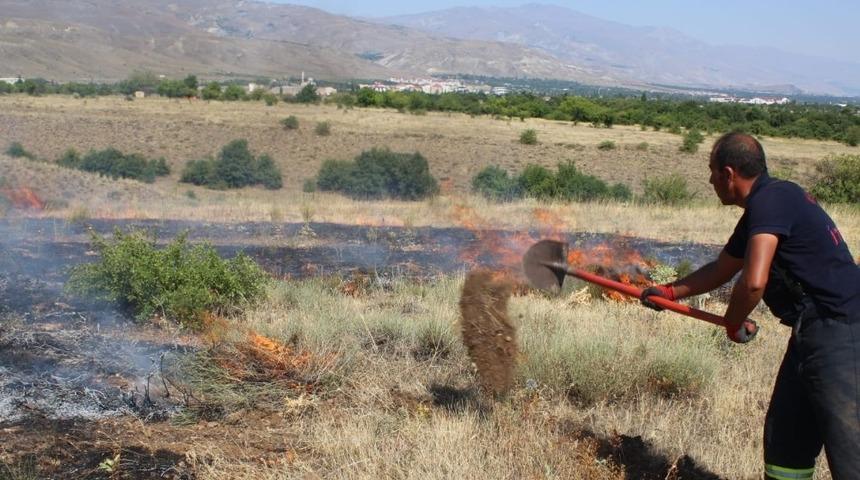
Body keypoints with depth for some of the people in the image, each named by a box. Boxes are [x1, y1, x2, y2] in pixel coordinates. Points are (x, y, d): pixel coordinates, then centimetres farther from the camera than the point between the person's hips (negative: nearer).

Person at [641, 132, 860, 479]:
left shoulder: (770, 200, -16)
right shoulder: (761, 208, 16)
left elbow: (753, 282, -27)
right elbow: (721, 270, 30)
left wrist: (733, 323, -8)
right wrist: (669, 292, 35)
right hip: (814, 332, 11)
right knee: (785, 439, 17)